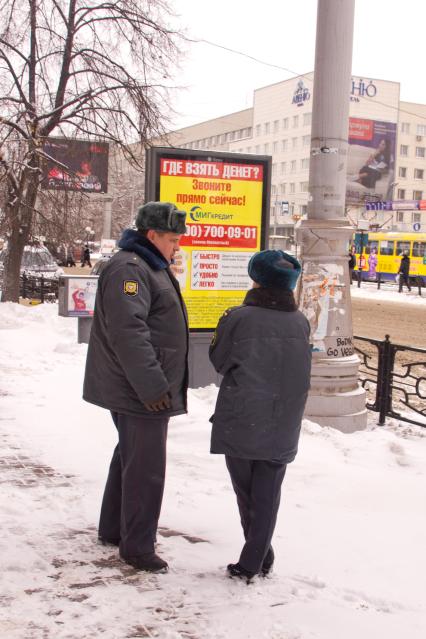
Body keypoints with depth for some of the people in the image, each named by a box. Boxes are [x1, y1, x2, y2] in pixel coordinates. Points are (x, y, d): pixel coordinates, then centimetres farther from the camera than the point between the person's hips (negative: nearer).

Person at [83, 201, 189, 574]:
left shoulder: (151, 267, 17)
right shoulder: (128, 269, -17)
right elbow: (128, 333, -27)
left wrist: (160, 382, 24)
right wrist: (152, 386, -28)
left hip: (142, 388, 11)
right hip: (139, 390, -11)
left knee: (130, 457, 19)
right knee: (146, 468, -5)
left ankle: (114, 529, 32)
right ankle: (138, 546, 6)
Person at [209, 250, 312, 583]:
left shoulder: (238, 318, -13)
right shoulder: (300, 322, -2)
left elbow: (219, 360, -1)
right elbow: (298, 369, 9)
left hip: (241, 421, -2)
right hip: (282, 427, 3)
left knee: (246, 491, 14)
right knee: (267, 493, 11)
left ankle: (260, 556, 21)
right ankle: (253, 561, 12)